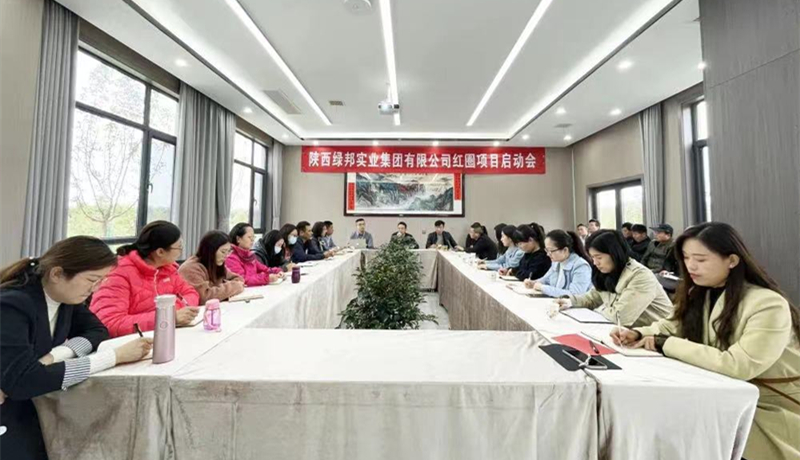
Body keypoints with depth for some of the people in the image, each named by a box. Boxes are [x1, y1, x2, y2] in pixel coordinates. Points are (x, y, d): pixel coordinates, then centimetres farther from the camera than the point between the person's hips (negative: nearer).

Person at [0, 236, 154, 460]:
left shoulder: (65, 296, -5)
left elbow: (97, 330, -1)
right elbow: (22, 381, -33)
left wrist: (50, 358, -19)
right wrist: (116, 355, -33)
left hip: (32, 404, 6)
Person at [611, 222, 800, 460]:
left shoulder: (768, 305, -22)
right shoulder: (698, 294, -1)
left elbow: (738, 366, -30)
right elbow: (673, 326, 7)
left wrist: (666, 344, -25)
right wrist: (637, 334, -14)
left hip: (771, 410, -5)